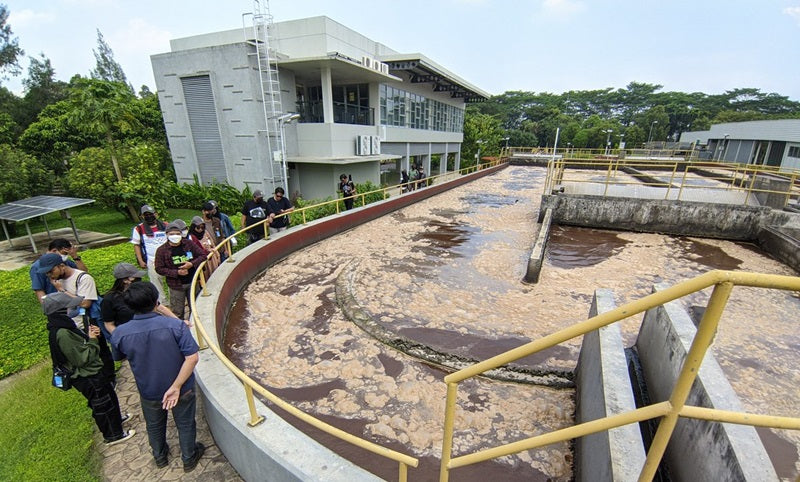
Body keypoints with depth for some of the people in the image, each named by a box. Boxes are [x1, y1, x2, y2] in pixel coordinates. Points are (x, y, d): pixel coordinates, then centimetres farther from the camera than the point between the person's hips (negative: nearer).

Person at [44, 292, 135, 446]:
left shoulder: (62, 327, -2)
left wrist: (89, 335, -7)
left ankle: (116, 418, 52)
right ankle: (113, 435, 30)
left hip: (91, 373, 9)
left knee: (109, 395, 29)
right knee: (104, 404, 11)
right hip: (88, 378, -9)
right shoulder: (62, 334, -32)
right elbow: (83, 358, -28)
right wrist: (92, 340, -19)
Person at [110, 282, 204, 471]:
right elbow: (192, 357, -31)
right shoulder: (176, 326, -29)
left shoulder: (119, 334, -21)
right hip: (182, 389, -2)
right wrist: (176, 387, -20)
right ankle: (189, 459, 45)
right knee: (185, 424, 23)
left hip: (148, 392, 3)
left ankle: (160, 457, 57)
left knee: (154, 426, 32)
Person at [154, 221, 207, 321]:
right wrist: (177, 272, -19)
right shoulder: (161, 250, -8)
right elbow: (159, 269, -8)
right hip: (176, 286, -2)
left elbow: (202, 255, 0)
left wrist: (192, 264, -16)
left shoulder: (189, 244, -3)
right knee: (177, 312, 8)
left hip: (192, 282, 3)